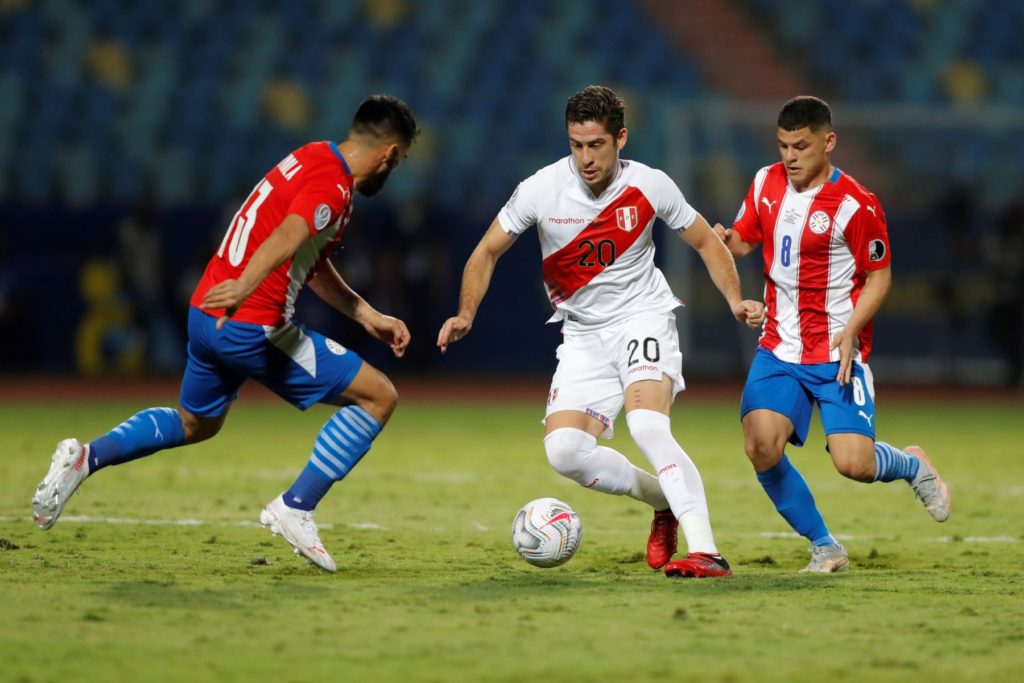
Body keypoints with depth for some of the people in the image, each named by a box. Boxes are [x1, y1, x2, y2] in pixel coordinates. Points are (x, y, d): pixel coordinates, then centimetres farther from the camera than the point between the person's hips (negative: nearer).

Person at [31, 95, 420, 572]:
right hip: (254, 328, -9)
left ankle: (86, 457, 15)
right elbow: (287, 237, -33)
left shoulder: (313, 159, 17)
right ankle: (295, 508, -3)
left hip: (207, 316, 10)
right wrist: (244, 287, -49)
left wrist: (368, 316, 30)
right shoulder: (332, 185, -13)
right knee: (378, 396, -1)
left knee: (194, 423, 32)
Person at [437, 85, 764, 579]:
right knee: (564, 453, -12)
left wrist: (735, 300, -10)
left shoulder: (650, 187, -11)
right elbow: (487, 252, 1)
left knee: (646, 426, -29)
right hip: (583, 333, 3)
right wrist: (465, 314, -15)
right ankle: (666, 501, 13)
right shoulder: (541, 190, -12)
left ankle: (705, 552, -31)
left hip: (643, 318, -3)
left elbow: (706, 242, 5)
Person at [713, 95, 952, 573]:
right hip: (778, 349, 5)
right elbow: (744, 239, 17)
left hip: (837, 354, -5)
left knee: (853, 462, -16)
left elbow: (879, 277, -6)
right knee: (761, 447, -17)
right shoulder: (766, 183, 4)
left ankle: (913, 466, 22)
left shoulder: (856, 205, -13)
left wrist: (850, 330, -21)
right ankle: (824, 548, 2)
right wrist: (724, 240, -8)